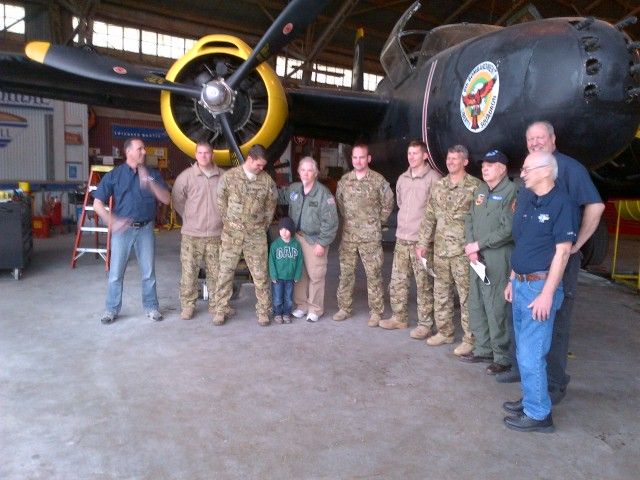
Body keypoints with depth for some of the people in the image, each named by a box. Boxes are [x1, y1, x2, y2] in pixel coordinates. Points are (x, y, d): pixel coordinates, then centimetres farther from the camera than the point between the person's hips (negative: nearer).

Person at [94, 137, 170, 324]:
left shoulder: (152, 174, 5)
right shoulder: (114, 175, 0)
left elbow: (166, 199, -4)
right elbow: (97, 203, -1)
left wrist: (150, 182, -18)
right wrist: (112, 221, -16)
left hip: (146, 228, 1)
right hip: (122, 229, -1)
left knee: (148, 272, 8)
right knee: (116, 272, 4)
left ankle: (151, 307, 22)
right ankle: (111, 309, 19)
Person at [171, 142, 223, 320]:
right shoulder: (186, 176, -4)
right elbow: (177, 199, 5)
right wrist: (189, 218, 8)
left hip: (216, 234, 2)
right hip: (192, 234, -1)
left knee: (216, 272, 9)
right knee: (189, 272, 2)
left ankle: (216, 304, 23)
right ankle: (187, 306, 17)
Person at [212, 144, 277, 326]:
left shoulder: (267, 180, 0)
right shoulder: (229, 176, -4)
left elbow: (271, 205, 11)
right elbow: (221, 202, 5)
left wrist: (264, 225, 11)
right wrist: (230, 223, 7)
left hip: (257, 235, 1)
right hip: (231, 234, 0)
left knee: (260, 274, 5)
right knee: (225, 272, 5)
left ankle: (263, 311, 17)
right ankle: (220, 310, 17)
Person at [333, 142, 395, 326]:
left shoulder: (378, 180, -5)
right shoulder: (345, 180, 6)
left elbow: (388, 203, 3)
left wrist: (377, 221, 4)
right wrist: (348, 219, 13)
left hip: (370, 236, -3)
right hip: (348, 235, 4)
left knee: (374, 274, 1)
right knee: (345, 272, 9)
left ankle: (376, 312, 12)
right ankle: (344, 308, 22)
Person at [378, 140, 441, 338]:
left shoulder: (433, 178, -9)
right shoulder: (402, 178, 12)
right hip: (401, 239, 7)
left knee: (424, 285, 1)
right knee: (397, 281, 13)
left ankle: (425, 324, 13)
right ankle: (399, 317, 28)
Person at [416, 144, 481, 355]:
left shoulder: (475, 186, -6)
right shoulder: (438, 186, 11)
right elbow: (429, 217, 12)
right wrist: (422, 243, 9)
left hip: (463, 250, -6)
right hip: (440, 249, 6)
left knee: (466, 295, 1)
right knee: (441, 293, 13)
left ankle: (470, 338, 13)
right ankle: (444, 332, 28)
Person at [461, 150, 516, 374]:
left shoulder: (511, 191, -10)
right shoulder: (480, 190, 14)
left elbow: (509, 229, -18)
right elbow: (469, 219, 13)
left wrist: (478, 244, -13)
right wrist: (470, 248, -2)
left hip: (498, 258, -8)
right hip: (477, 256, 8)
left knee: (496, 309, -3)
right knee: (476, 306, 14)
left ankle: (503, 357, 10)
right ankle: (483, 349, 28)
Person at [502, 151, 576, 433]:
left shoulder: (562, 204, -13)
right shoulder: (525, 201, 11)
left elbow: (562, 252, -16)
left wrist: (547, 294, -19)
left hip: (540, 286, -8)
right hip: (521, 284, 8)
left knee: (531, 353, -2)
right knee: (524, 350, 17)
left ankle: (538, 414, 13)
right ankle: (531, 399, 32)